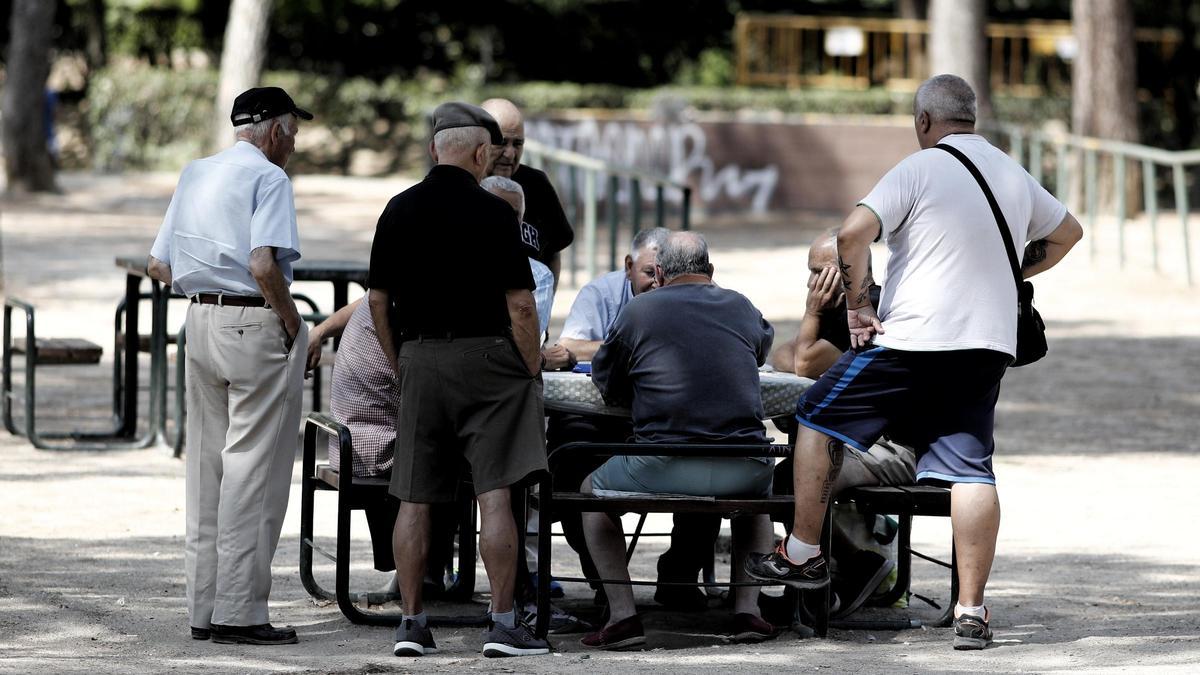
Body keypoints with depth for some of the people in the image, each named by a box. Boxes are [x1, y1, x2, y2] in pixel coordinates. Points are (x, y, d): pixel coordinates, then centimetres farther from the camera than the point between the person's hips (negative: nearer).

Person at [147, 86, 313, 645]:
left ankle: (204, 608, 14)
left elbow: (159, 266, 15)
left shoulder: (195, 175, 15)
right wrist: (292, 322, -11)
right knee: (253, 468, -5)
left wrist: (205, 287, 14)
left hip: (201, 320, 8)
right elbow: (263, 265, -22)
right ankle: (239, 611, -6)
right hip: (257, 324, -8)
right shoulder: (268, 178, -10)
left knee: (207, 464, 12)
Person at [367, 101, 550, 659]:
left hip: (419, 360, 4)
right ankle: (503, 623, -6)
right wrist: (533, 372, 0)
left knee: (414, 500, 6)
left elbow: (378, 299, 9)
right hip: (486, 356, -4)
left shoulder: (398, 211, 5)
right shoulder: (492, 213, -8)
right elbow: (519, 304, -10)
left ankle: (411, 622, 7)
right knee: (495, 495, -4)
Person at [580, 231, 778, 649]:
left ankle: (622, 614, 10)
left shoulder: (638, 311, 4)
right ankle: (748, 609, 23)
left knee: (593, 491, 26)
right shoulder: (741, 308, 14)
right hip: (743, 470, 3)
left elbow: (606, 383, 15)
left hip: (663, 471, -3)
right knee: (759, 491, 39)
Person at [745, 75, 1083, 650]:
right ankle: (971, 610, -4)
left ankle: (802, 553, 16)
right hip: (989, 343, 6)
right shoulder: (1015, 177, 13)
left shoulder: (919, 169, -7)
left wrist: (857, 306, -8)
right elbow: (1067, 233, 30)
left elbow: (852, 234, -17)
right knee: (970, 469, 2)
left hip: (912, 340, -5)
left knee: (819, 420, 12)